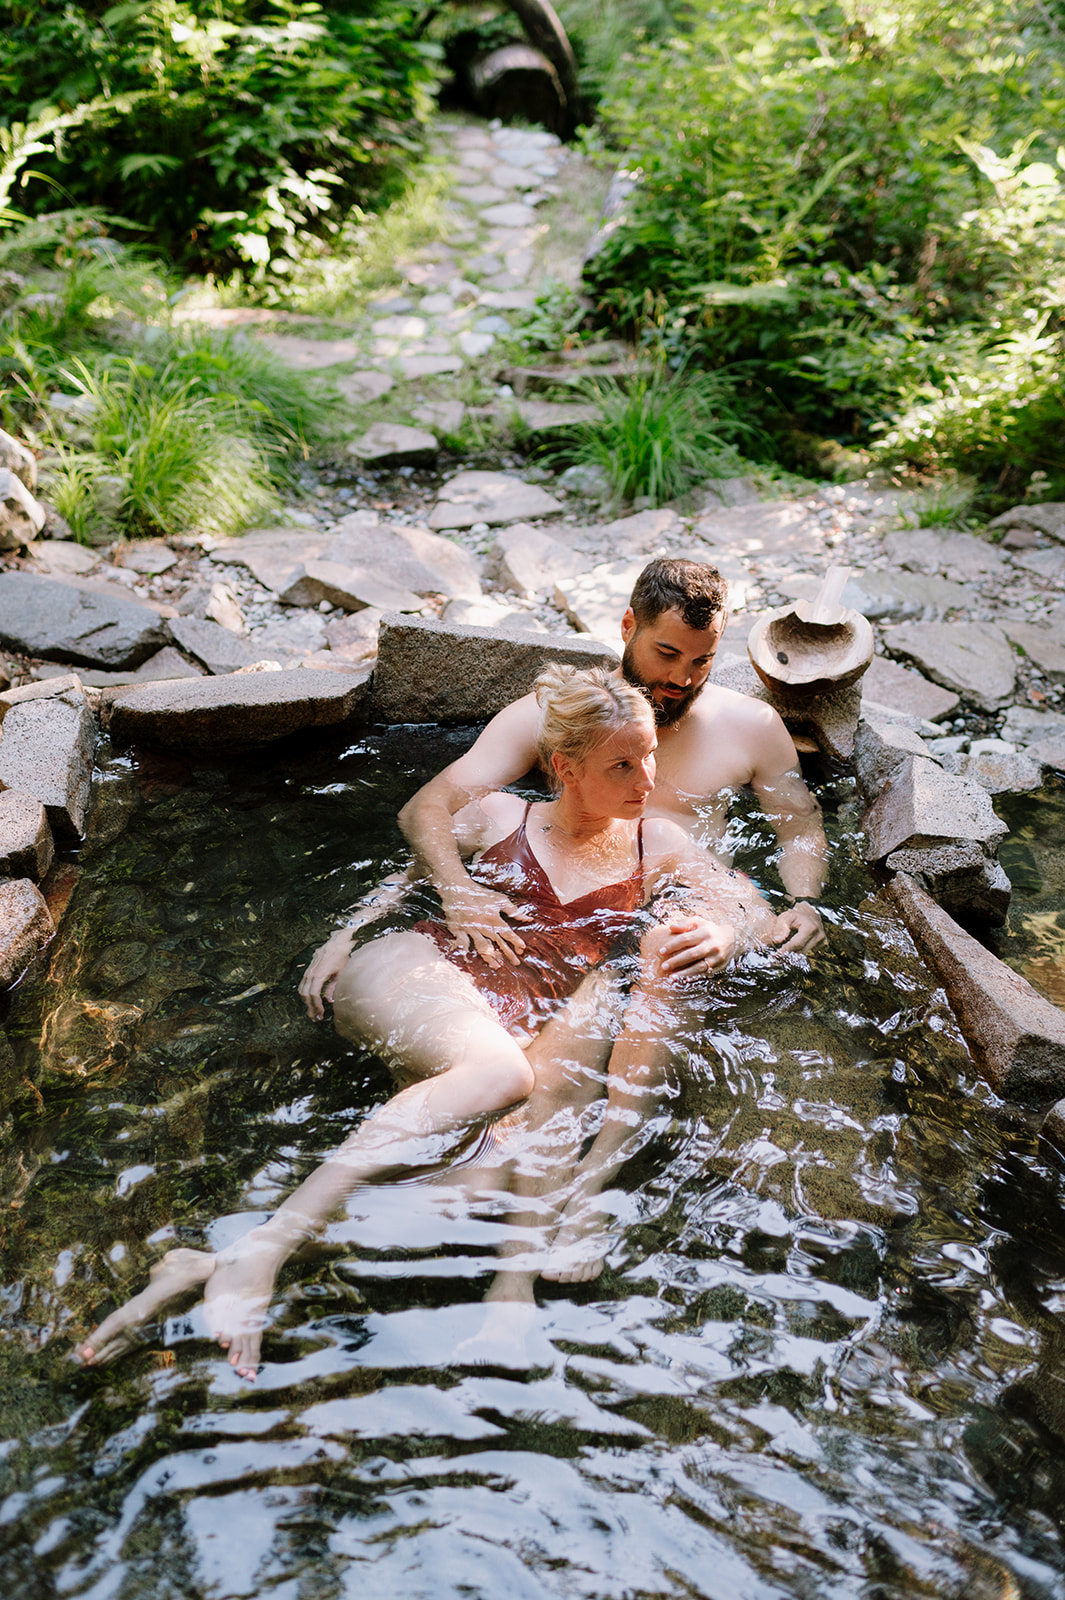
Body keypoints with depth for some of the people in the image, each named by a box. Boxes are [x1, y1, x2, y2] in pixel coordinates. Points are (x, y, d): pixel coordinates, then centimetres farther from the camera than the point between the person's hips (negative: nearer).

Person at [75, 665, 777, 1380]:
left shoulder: (657, 843, 20)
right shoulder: (500, 815, 15)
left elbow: (759, 911, 20)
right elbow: (407, 873, 22)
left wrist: (722, 932, -4)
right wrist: (345, 934, 4)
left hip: (525, 1021, 3)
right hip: (416, 971, -2)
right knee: (499, 1073, -41)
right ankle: (257, 1255, -50)